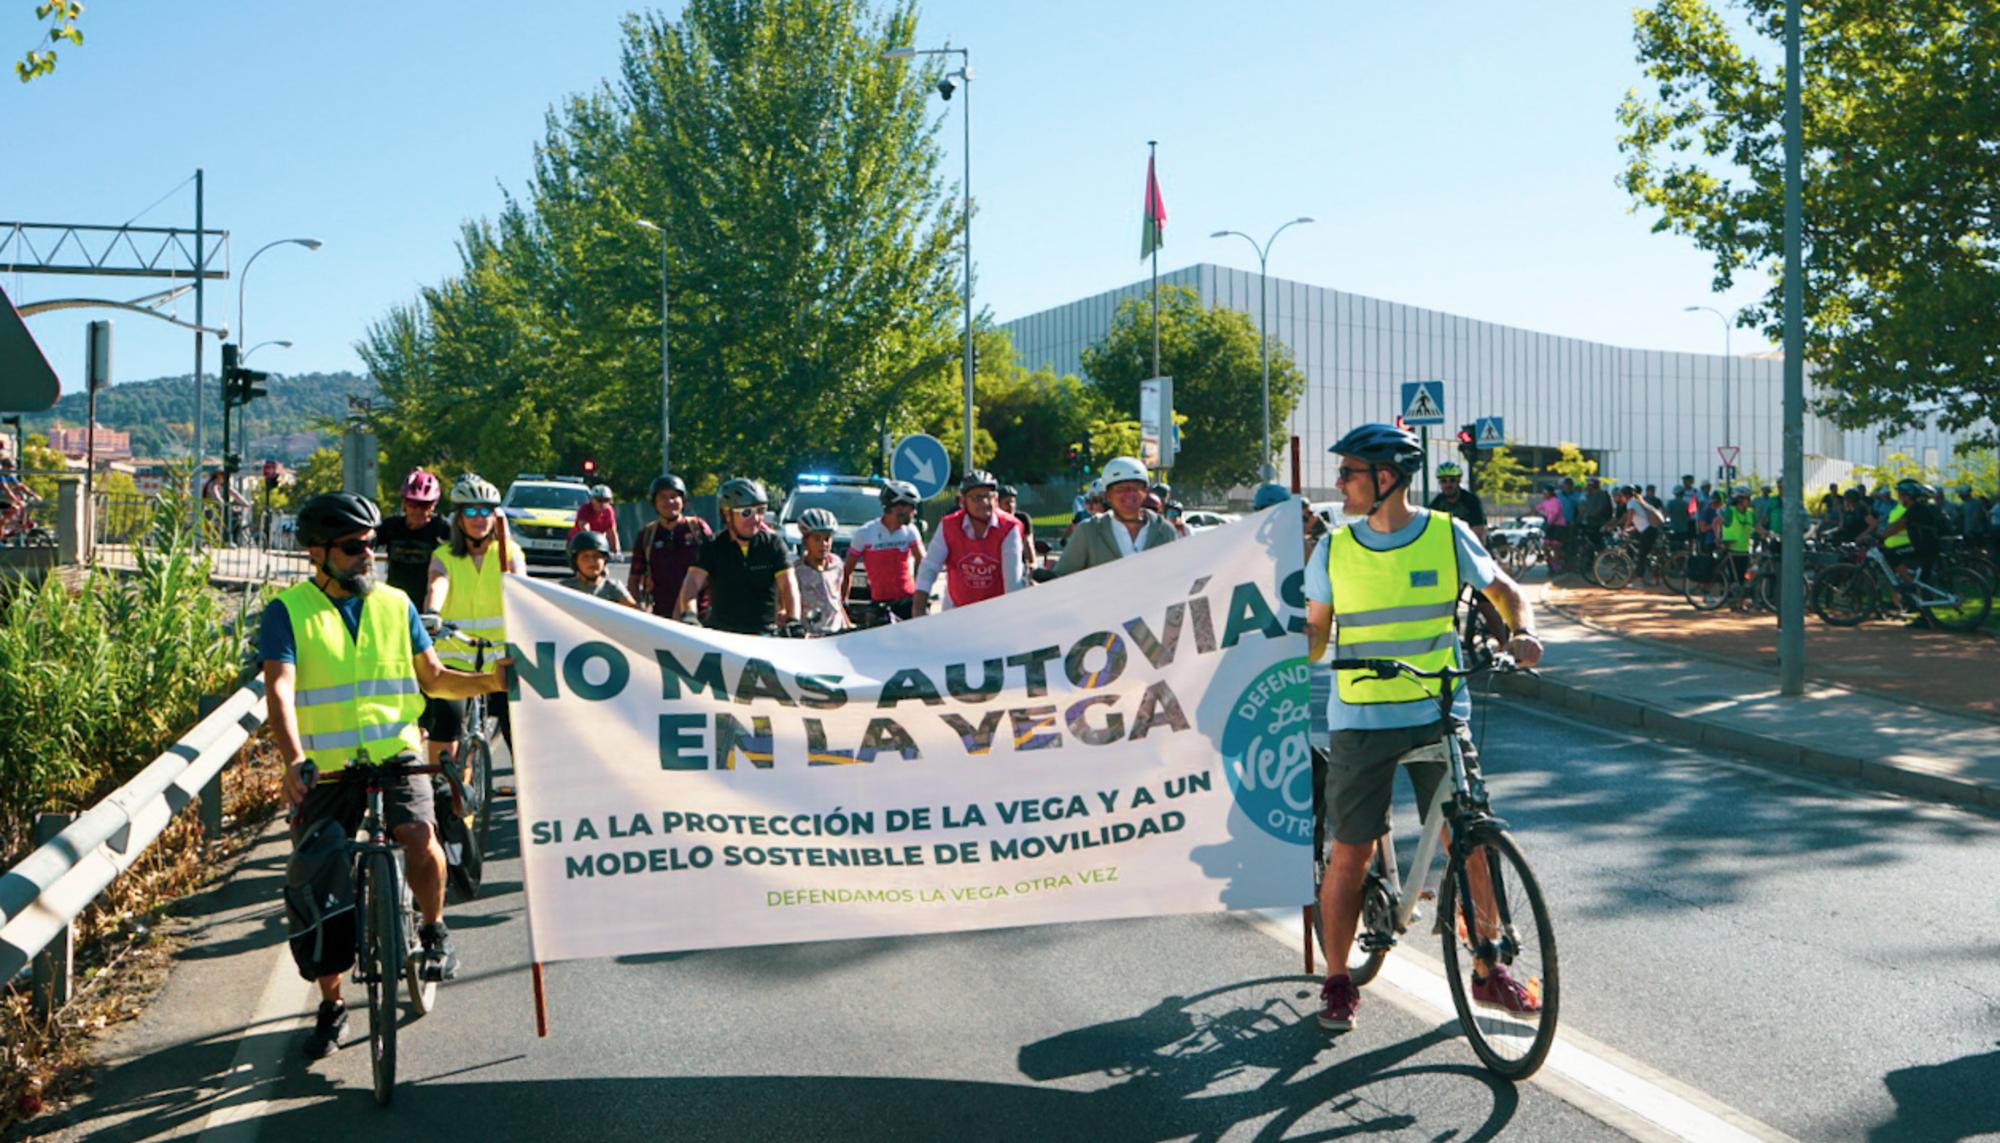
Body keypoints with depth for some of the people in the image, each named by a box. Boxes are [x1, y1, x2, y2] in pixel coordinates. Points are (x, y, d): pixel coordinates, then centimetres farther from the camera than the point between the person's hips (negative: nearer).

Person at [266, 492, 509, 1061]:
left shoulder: (394, 605, 9)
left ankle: (434, 931, 0)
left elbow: (433, 678, 14)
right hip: (326, 767, -1)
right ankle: (331, 1007, 23)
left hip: (396, 754, 1)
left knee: (418, 835, -28)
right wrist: (294, 760, -31)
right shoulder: (287, 612, -2)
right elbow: (280, 689, -15)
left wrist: (490, 682, -4)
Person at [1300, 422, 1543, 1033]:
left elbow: (1503, 590, 10)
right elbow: (1314, 630, 9)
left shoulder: (1448, 535, -1)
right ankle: (1337, 982, 16)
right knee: (1350, 853, 1)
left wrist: (1522, 631, -11)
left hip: (1440, 713, 0)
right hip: (1360, 721, 1)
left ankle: (1488, 972, 15)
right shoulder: (1333, 549, 2)